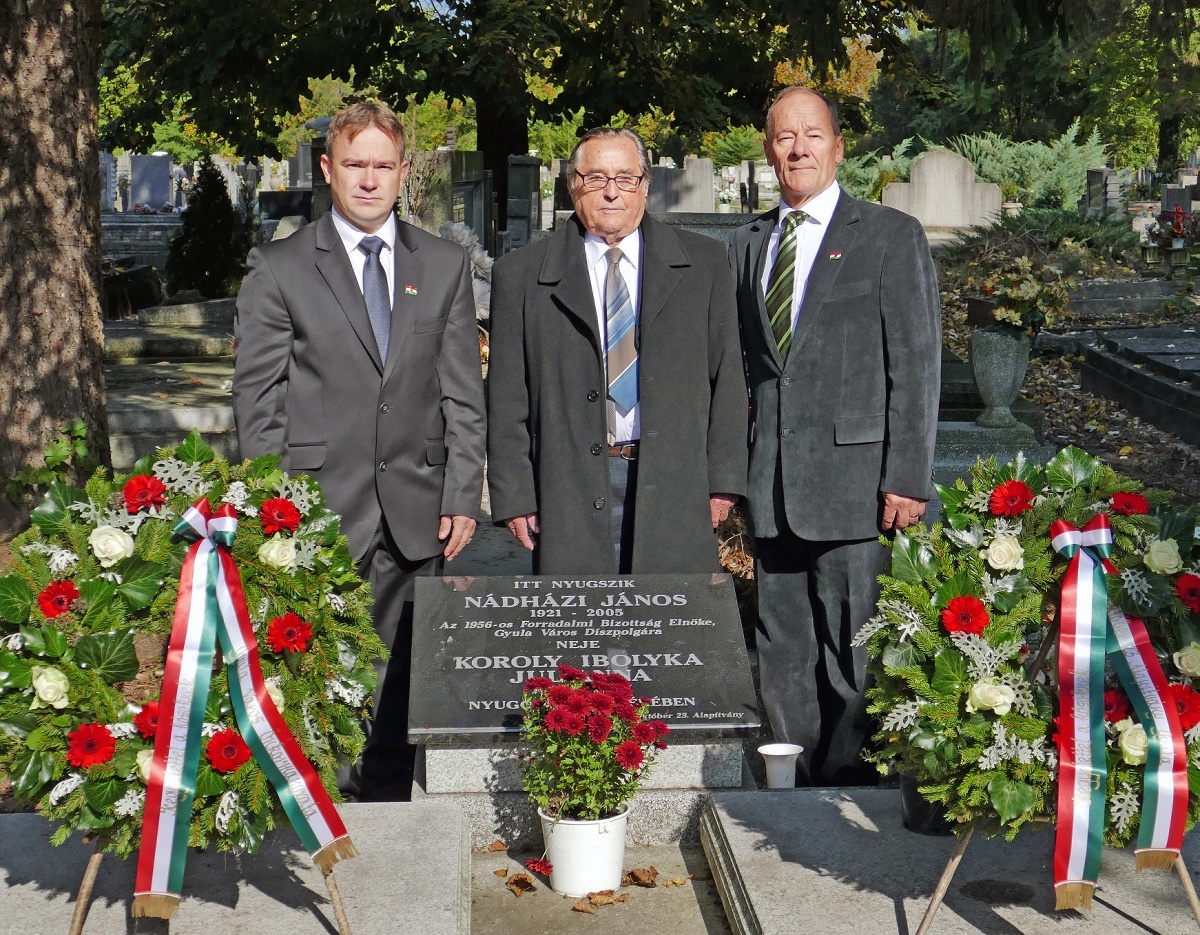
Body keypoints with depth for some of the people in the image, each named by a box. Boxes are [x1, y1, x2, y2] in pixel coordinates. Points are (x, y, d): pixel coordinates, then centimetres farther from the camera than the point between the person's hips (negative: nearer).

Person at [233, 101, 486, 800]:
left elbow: (463, 393, 9)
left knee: (403, 673, 7)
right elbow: (258, 400, 1)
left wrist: (463, 497, 2)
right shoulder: (279, 269, 3)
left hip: (416, 510, 3)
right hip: (318, 506, -2)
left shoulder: (446, 265, 11)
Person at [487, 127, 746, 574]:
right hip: (570, 490, -1)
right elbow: (507, 399, 5)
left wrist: (724, 479, 3)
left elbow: (726, 378, 9)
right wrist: (513, 496, 0)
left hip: (675, 486, 1)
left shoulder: (703, 264, 10)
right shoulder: (521, 274, 6)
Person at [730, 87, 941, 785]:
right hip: (771, 487, 5)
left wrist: (907, 478, -11)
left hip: (852, 480, -5)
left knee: (852, 649, -2)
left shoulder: (891, 236, 1)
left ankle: (847, 789, 12)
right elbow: (743, 363, 15)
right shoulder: (748, 245, 16)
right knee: (784, 654, 10)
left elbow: (917, 365, -4)